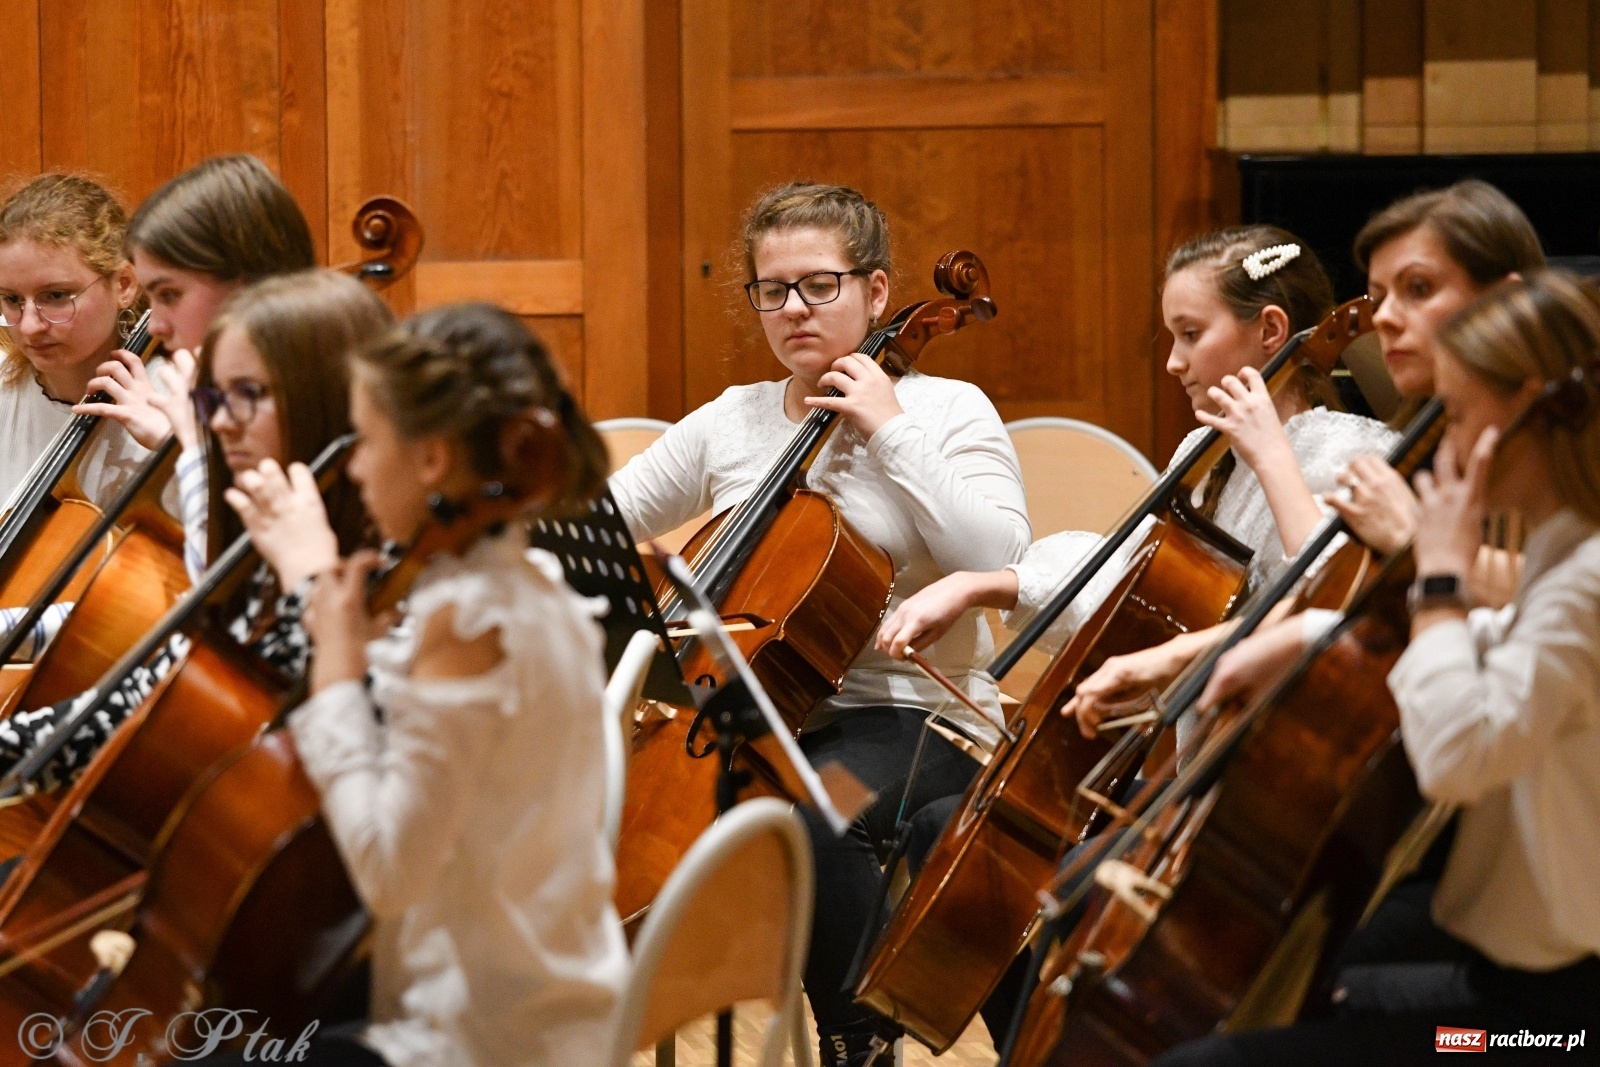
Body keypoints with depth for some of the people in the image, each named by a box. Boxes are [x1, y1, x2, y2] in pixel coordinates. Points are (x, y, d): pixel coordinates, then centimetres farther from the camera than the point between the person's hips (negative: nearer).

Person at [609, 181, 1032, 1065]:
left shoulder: (946, 411, 1)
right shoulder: (729, 422, 14)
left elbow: (997, 560, -14)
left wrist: (891, 432, -13)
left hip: (912, 720, -4)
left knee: (811, 811, -37)